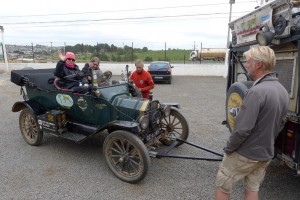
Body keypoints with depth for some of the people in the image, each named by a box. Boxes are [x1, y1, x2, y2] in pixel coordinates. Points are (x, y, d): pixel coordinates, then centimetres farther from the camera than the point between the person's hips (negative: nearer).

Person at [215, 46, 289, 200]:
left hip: (244, 154, -8)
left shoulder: (257, 91, -27)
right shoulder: (282, 91, 3)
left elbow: (243, 128, -28)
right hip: (266, 154, 8)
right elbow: (280, 124, 12)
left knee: (222, 186, 11)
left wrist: (229, 148, -13)